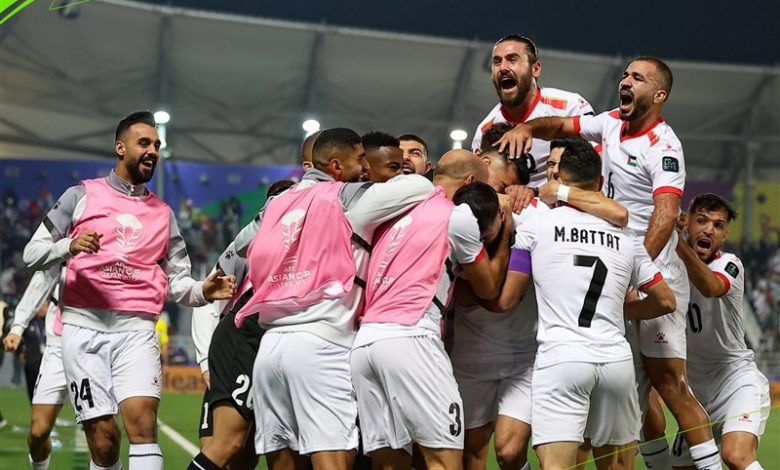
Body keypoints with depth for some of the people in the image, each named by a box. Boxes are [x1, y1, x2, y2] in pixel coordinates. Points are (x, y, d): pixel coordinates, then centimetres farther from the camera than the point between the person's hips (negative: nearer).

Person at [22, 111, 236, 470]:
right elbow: (33, 254, 6)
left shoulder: (163, 213, 19)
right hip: (85, 328, -2)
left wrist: (203, 291, -5)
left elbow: (178, 281, 18)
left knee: (142, 421, -20)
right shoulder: (81, 196, 9)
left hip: (136, 331, 2)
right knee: (103, 439, -8)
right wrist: (69, 247, -15)